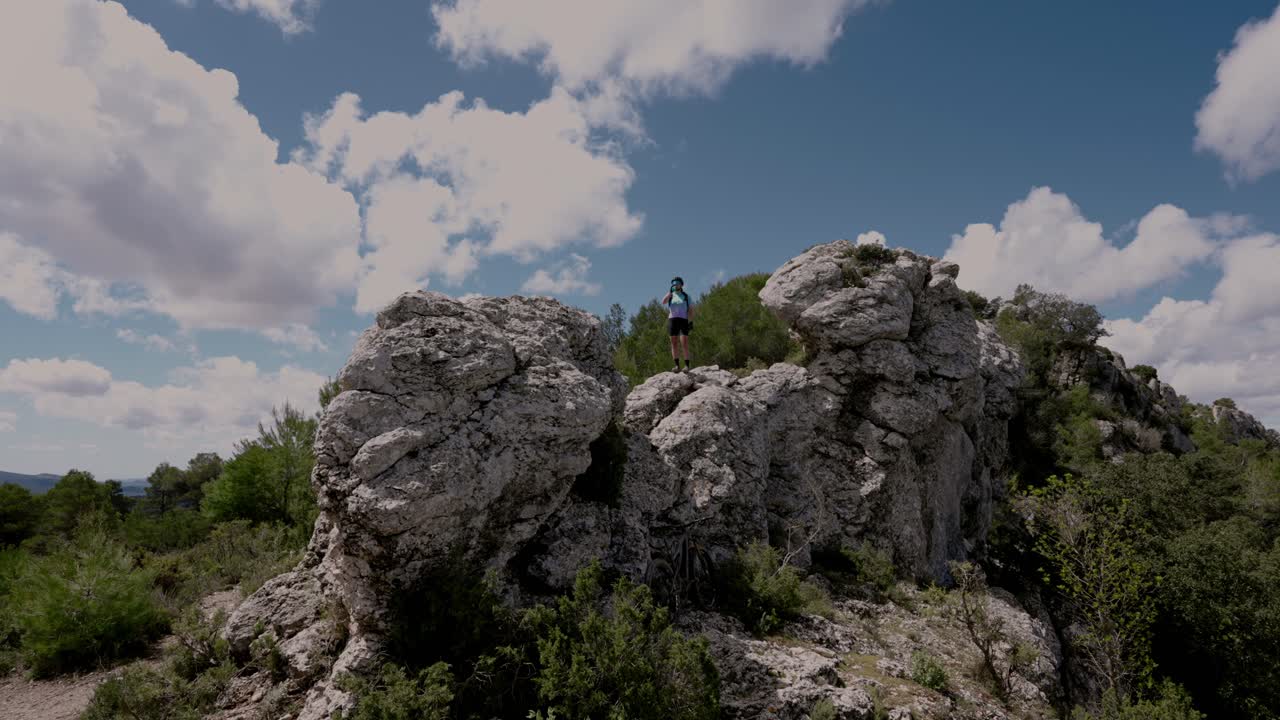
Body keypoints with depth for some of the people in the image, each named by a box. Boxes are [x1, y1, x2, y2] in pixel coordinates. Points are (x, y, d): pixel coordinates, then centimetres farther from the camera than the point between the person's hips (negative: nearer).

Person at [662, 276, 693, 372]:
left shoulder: (686, 296, 13)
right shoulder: (669, 296, 15)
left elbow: (691, 310, 7)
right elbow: (663, 302, -7)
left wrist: (691, 322, -5)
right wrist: (670, 291, -10)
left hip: (684, 320, -2)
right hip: (672, 320, 2)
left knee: (684, 343, -12)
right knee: (674, 343, -3)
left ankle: (687, 365, -12)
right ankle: (677, 366, -2)